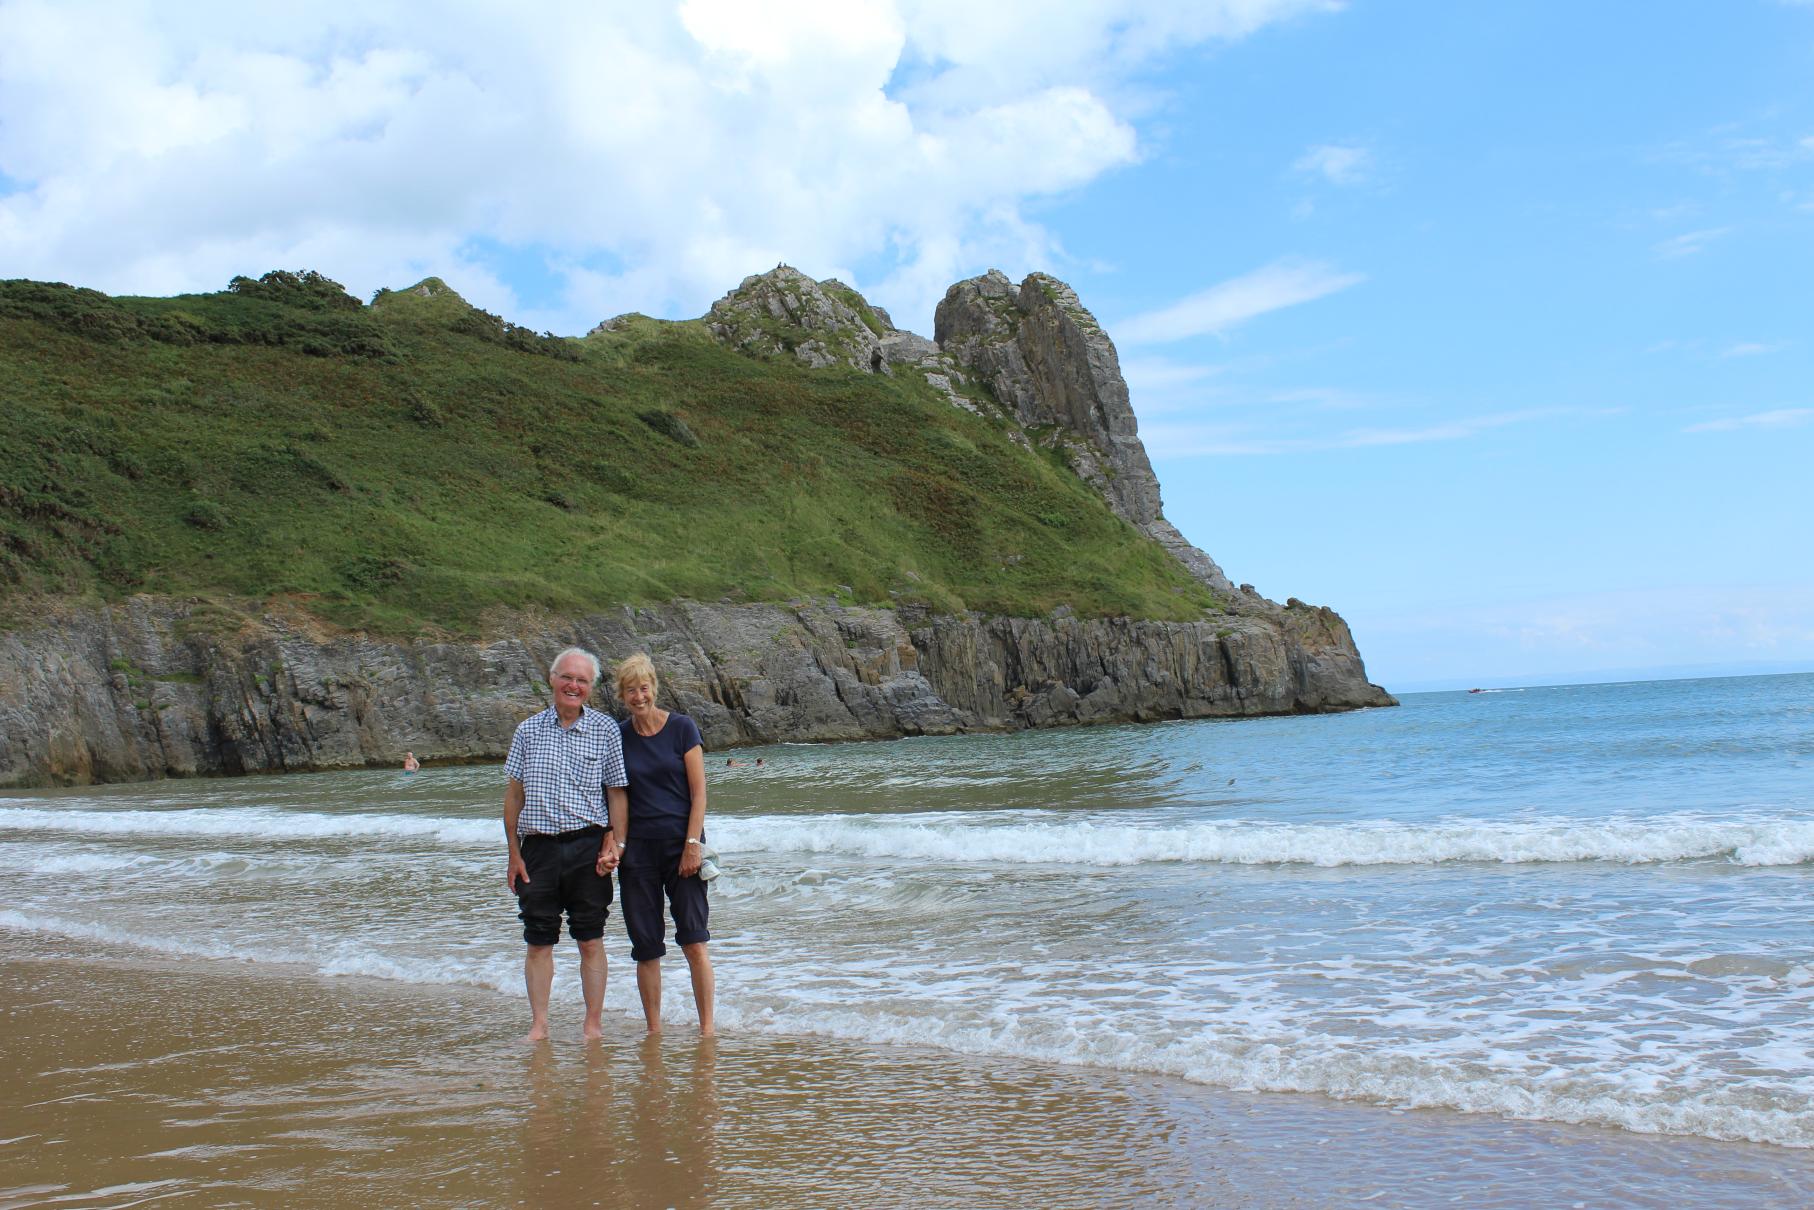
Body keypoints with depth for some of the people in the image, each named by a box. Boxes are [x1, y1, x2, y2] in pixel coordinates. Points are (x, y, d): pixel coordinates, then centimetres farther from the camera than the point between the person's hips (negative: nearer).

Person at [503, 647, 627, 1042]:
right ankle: (539, 1025, 14)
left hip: (587, 846, -2)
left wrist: (613, 845, -6)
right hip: (538, 847, 2)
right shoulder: (528, 729, 7)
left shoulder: (605, 729, 2)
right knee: (538, 942, 6)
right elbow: (514, 793, 8)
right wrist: (514, 853, 4)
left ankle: (593, 1024, 13)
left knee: (590, 941, 4)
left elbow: (617, 792, 4)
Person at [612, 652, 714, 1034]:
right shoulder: (618, 737, 7)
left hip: (680, 842, -3)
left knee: (694, 941, -10)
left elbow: (698, 792, -3)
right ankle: (654, 1031, 14)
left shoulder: (682, 728, -2)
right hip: (637, 848, 3)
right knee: (646, 948, 4)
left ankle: (707, 1029, -3)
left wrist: (693, 843, -11)